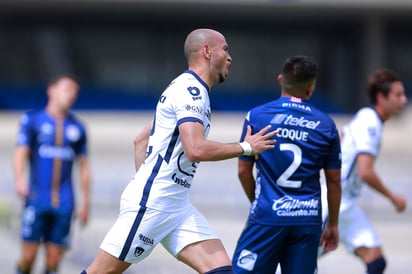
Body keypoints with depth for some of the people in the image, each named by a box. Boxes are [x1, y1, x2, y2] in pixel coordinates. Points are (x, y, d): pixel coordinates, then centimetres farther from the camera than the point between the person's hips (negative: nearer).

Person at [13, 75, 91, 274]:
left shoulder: (77, 128, 15)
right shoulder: (32, 120, 5)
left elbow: (83, 166, 19)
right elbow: (21, 153, -4)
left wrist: (85, 202, 17)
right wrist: (20, 179, -23)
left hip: (64, 203, 3)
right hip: (37, 199, -2)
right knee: (29, 255, -8)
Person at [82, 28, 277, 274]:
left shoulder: (189, 90, 18)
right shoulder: (190, 90, -12)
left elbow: (141, 140, 24)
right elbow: (196, 150, -25)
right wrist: (246, 147, -15)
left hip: (177, 206, 10)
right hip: (150, 202, -10)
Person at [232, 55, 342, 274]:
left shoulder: (256, 116, 1)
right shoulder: (326, 125, 5)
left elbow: (244, 171, 5)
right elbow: (334, 180, 9)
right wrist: (332, 225, 20)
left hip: (267, 216, -2)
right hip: (308, 219, 2)